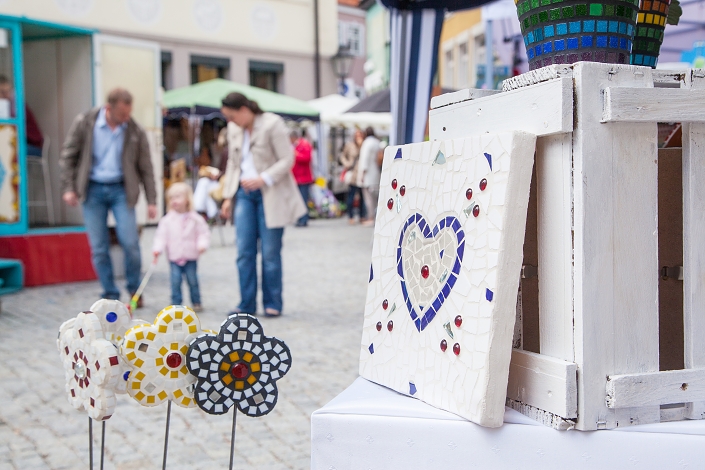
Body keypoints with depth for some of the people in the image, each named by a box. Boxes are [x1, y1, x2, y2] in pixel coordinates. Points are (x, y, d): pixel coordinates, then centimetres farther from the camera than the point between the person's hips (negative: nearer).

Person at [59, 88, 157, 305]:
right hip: (92, 190, 0)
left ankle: (135, 290, 12)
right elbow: (68, 156, 3)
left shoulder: (135, 131, -2)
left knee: (130, 242, -9)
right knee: (99, 248, 2)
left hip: (121, 190, 0)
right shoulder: (84, 123, -4)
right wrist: (68, 188, -3)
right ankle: (111, 295, 13)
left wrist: (151, 201, 1)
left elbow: (145, 168, 4)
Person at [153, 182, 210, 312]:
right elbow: (161, 236, -2)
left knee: (193, 280, 6)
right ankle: (176, 303, 7)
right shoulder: (167, 220, -1)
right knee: (175, 281, -2)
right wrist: (157, 249, -14)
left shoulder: (195, 219, -2)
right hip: (174, 257, 0)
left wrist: (202, 244, -17)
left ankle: (196, 303, 20)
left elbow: (203, 232, 0)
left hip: (191, 256, 0)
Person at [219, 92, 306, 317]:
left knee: (270, 252, -1)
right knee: (244, 252, 0)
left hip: (270, 195, -5)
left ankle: (273, 304, 11)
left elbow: (287, 160, -12)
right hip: (244, 194, 5)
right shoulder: (234, 129, 9)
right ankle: (247, 304, 9)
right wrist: (228, 196, 11)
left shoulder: (272, 124, -10)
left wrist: (263, 179, -23)